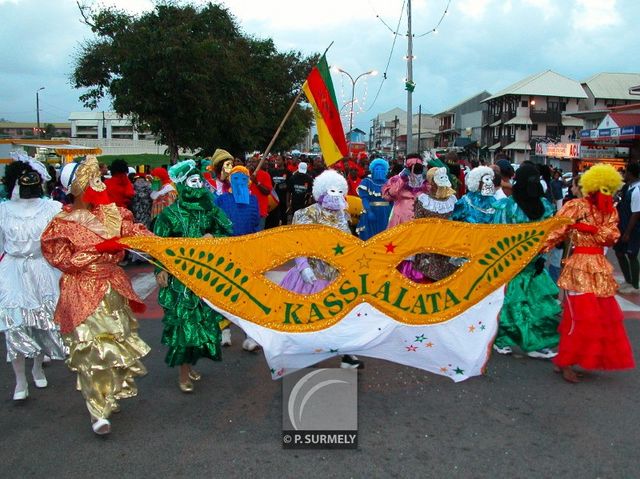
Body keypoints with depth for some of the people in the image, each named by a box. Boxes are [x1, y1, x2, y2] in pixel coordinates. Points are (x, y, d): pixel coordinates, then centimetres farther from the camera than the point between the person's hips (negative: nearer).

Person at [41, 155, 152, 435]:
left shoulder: (111, 213, 3)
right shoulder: (62, 223, -9)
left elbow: (137, 233, -2)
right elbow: (63, 260, -12)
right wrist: (100, 250, -19)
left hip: (114, 287, 5)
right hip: (83, 291, -5)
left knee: (117, 342, 12)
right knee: (93, 348, -8)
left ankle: (108, 396, 31)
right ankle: (98, 410, 1)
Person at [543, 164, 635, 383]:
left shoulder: (610, 211, 10)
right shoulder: (576, 206, -9)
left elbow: (612, 237, -5)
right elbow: (555, 231, -18)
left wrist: (591, 229, -20)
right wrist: (538, 250, -29)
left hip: (600, 267, 7)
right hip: (579, 266, -7)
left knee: (605, 315, 11)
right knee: (582, 315, -10)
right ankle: (564, 361, 3)